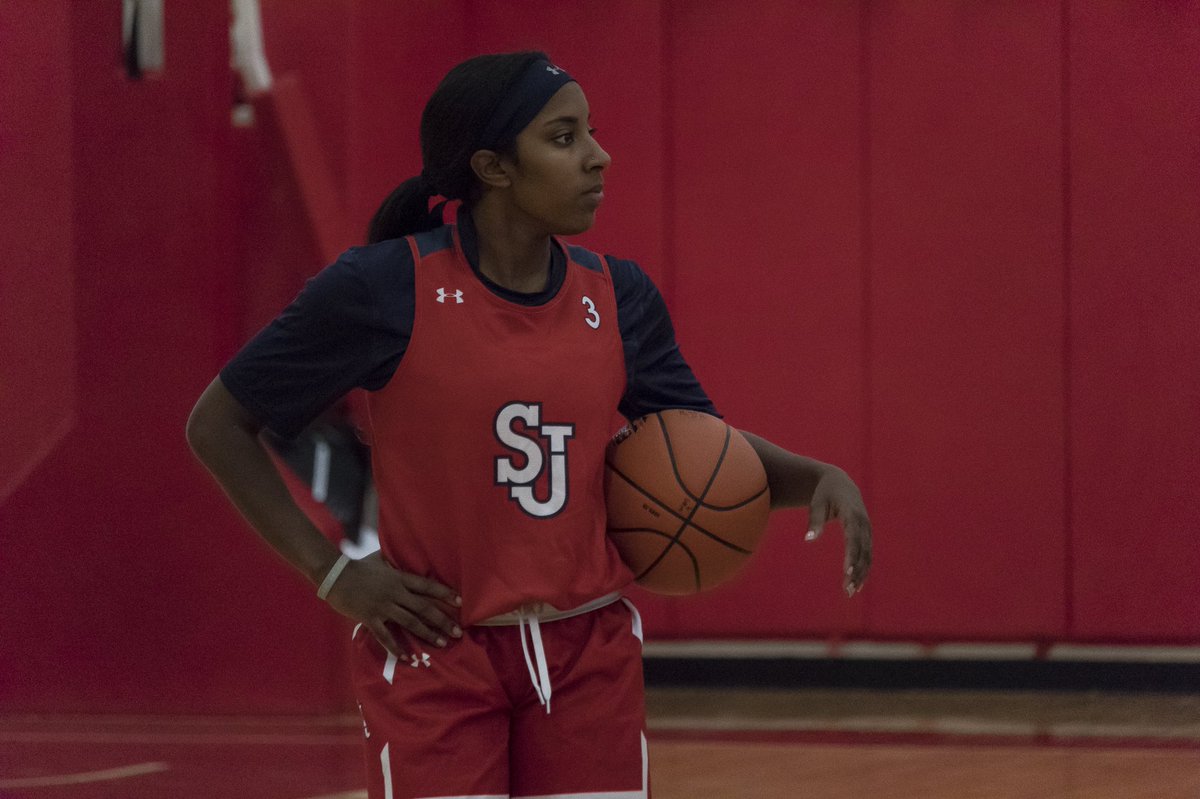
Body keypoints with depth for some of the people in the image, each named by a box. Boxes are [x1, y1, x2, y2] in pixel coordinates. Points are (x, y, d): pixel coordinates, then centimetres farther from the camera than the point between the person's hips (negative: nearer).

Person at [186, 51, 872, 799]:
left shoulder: (616, 296, 2)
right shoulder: (385, 288, -11)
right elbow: (217, 425, -3)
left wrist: (821, 478, -8)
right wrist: (331, 571, -9)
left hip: (589, 656, 4)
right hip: (438, 651, -4)